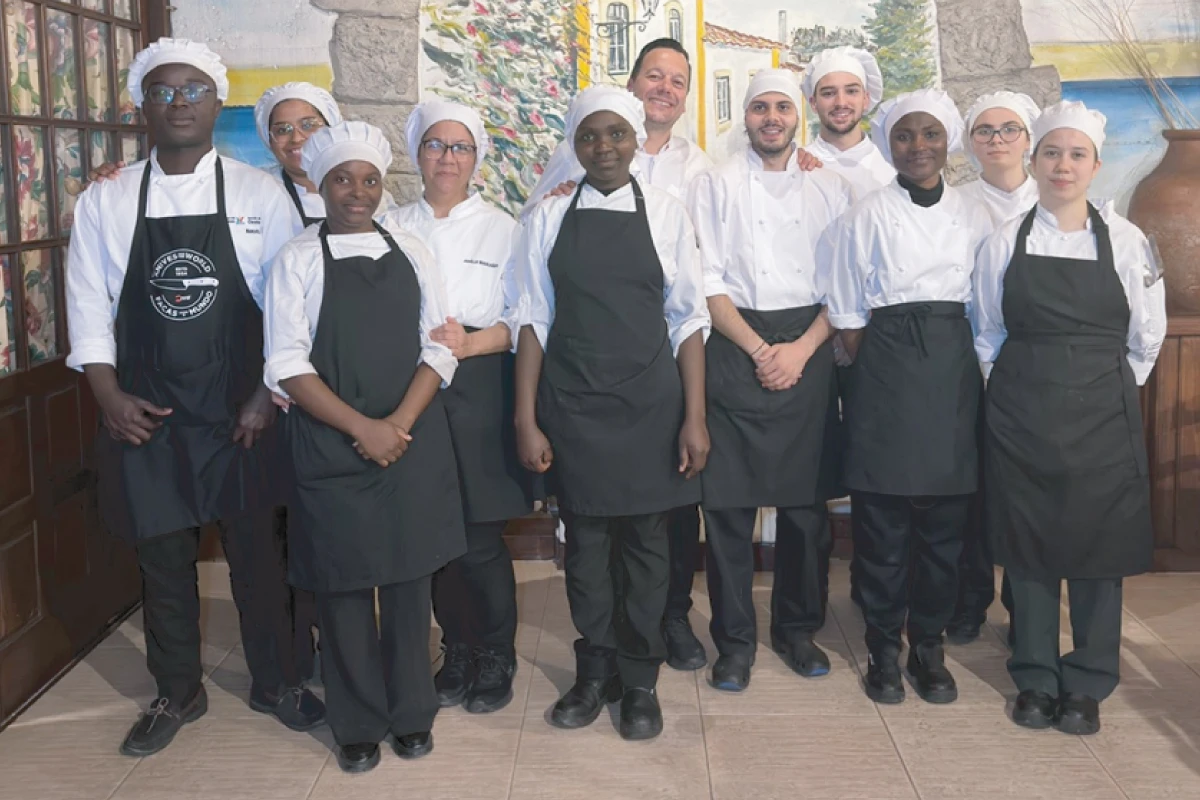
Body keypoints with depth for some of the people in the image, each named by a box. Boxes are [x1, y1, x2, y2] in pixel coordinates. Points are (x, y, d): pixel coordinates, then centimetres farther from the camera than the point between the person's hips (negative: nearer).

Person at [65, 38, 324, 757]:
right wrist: (110, 396, -8)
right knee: (164, 558, 12)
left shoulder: (260, 196, -2)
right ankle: (178, 693, 32)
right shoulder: (105, 203, 3)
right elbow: (89, 307, 3)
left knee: (258, 551, 9)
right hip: (145, 416, 1)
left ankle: (275, 683, 30)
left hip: (240, 415, -1)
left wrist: (268, 396, -9)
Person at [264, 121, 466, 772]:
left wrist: (398, 424, -11)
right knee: (343, 583, 5)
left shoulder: (411, 253, 7)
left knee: (409, 578, 9)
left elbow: (439, 347, 3)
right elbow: (287, 365, -8)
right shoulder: (298, 260, -1)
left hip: (414, 443, 2)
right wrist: (362, 428, -15)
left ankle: (412, 712, 25)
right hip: (331, 448, -2)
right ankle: (358, 723, 21)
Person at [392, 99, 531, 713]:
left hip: (479, 392, -2)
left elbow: (522, 319, -1)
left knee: (480, 539, -4)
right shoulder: (394, 227, 14)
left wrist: (470, 342, -17)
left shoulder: (503, 229, 7)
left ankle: (497, 656, 16)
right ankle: (457, 651, 24)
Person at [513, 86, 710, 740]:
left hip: (650, 399, 0)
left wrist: (694, 417, -4)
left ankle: (639, 680, 24)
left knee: (645, 539, 7)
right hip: (571, 401, 1)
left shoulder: (665, 214, 0)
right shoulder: (549, 219, 2)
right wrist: (526, 421, -2)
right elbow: (533, 321, 1)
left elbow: (688, 319, 0)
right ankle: (594, 672, 27)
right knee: (586, 538, 9)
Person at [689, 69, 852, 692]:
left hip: (808, 352, 2)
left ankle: (797, 628, 23)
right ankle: (735, 638, 12)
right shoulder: (717, 185, 6)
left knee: (806, 500, 6)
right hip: (735, 349, -2)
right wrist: (759, 350, -10)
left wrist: (800, 350, -8)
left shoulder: (831, 190, 11)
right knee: (728, 500, -1)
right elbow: (709, 284, -1)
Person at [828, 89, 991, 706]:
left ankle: (929, 644, 20)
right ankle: (884, 649, 15)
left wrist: (973, 374, 4)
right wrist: (873, 372, -5)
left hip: (955, 370, 3)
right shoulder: (870, 215, 2)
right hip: (887, 369, -3)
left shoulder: (974, 217, 10)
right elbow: (848, 315, 2)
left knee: (946, 516, 5)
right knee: (882, 517, 0)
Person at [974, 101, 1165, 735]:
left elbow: (1146, 337, 6)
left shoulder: (1126, 241, 1)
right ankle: (1036, 679, 20)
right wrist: (1017, 388, 6)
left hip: (1103, 417, 0)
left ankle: (1087, 685, 18)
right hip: (1021, 417, 1)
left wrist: (1108, 390, 6)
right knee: (1028, 546, 5)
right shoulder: (1005, 243, 2)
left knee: (1098, 549, 3)